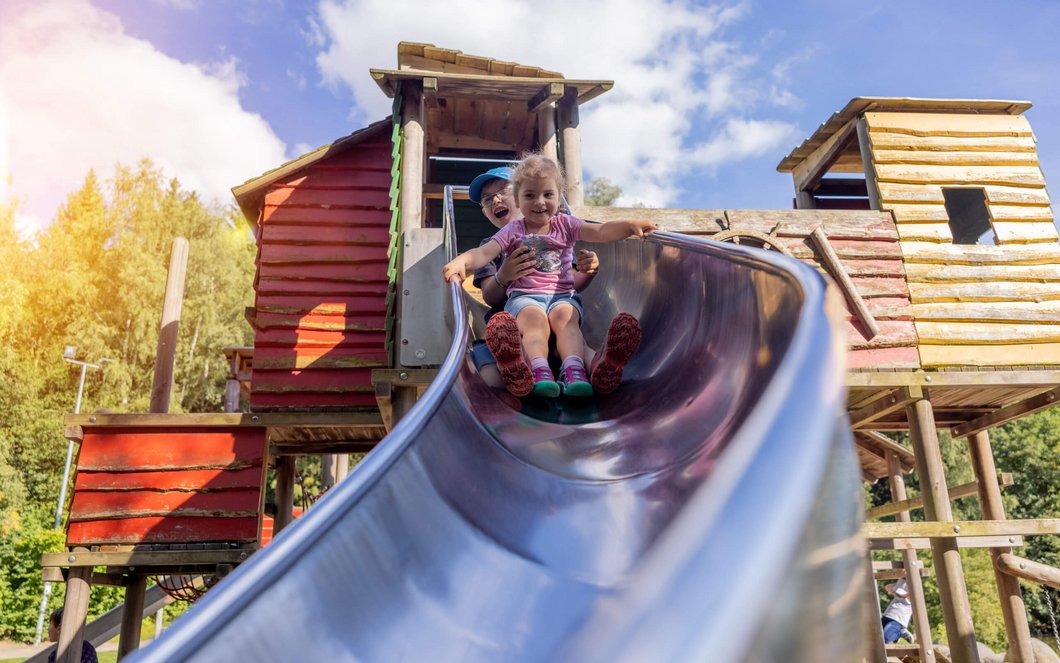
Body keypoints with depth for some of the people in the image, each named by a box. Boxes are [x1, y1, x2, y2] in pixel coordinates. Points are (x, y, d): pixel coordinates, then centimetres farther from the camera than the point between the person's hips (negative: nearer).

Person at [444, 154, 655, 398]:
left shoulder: (565, 225, 14)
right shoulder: (513, 231, 11)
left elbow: (601, 232, 1)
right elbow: (484, 252, -4)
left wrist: (630, 226, -17)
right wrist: (461, 261, -26)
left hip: (562, 294, 1)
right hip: (524, 296, -1)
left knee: (566, 316, -31)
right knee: (535, 319, -33)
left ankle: (574, 371, -49)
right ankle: (540, 372, -52)